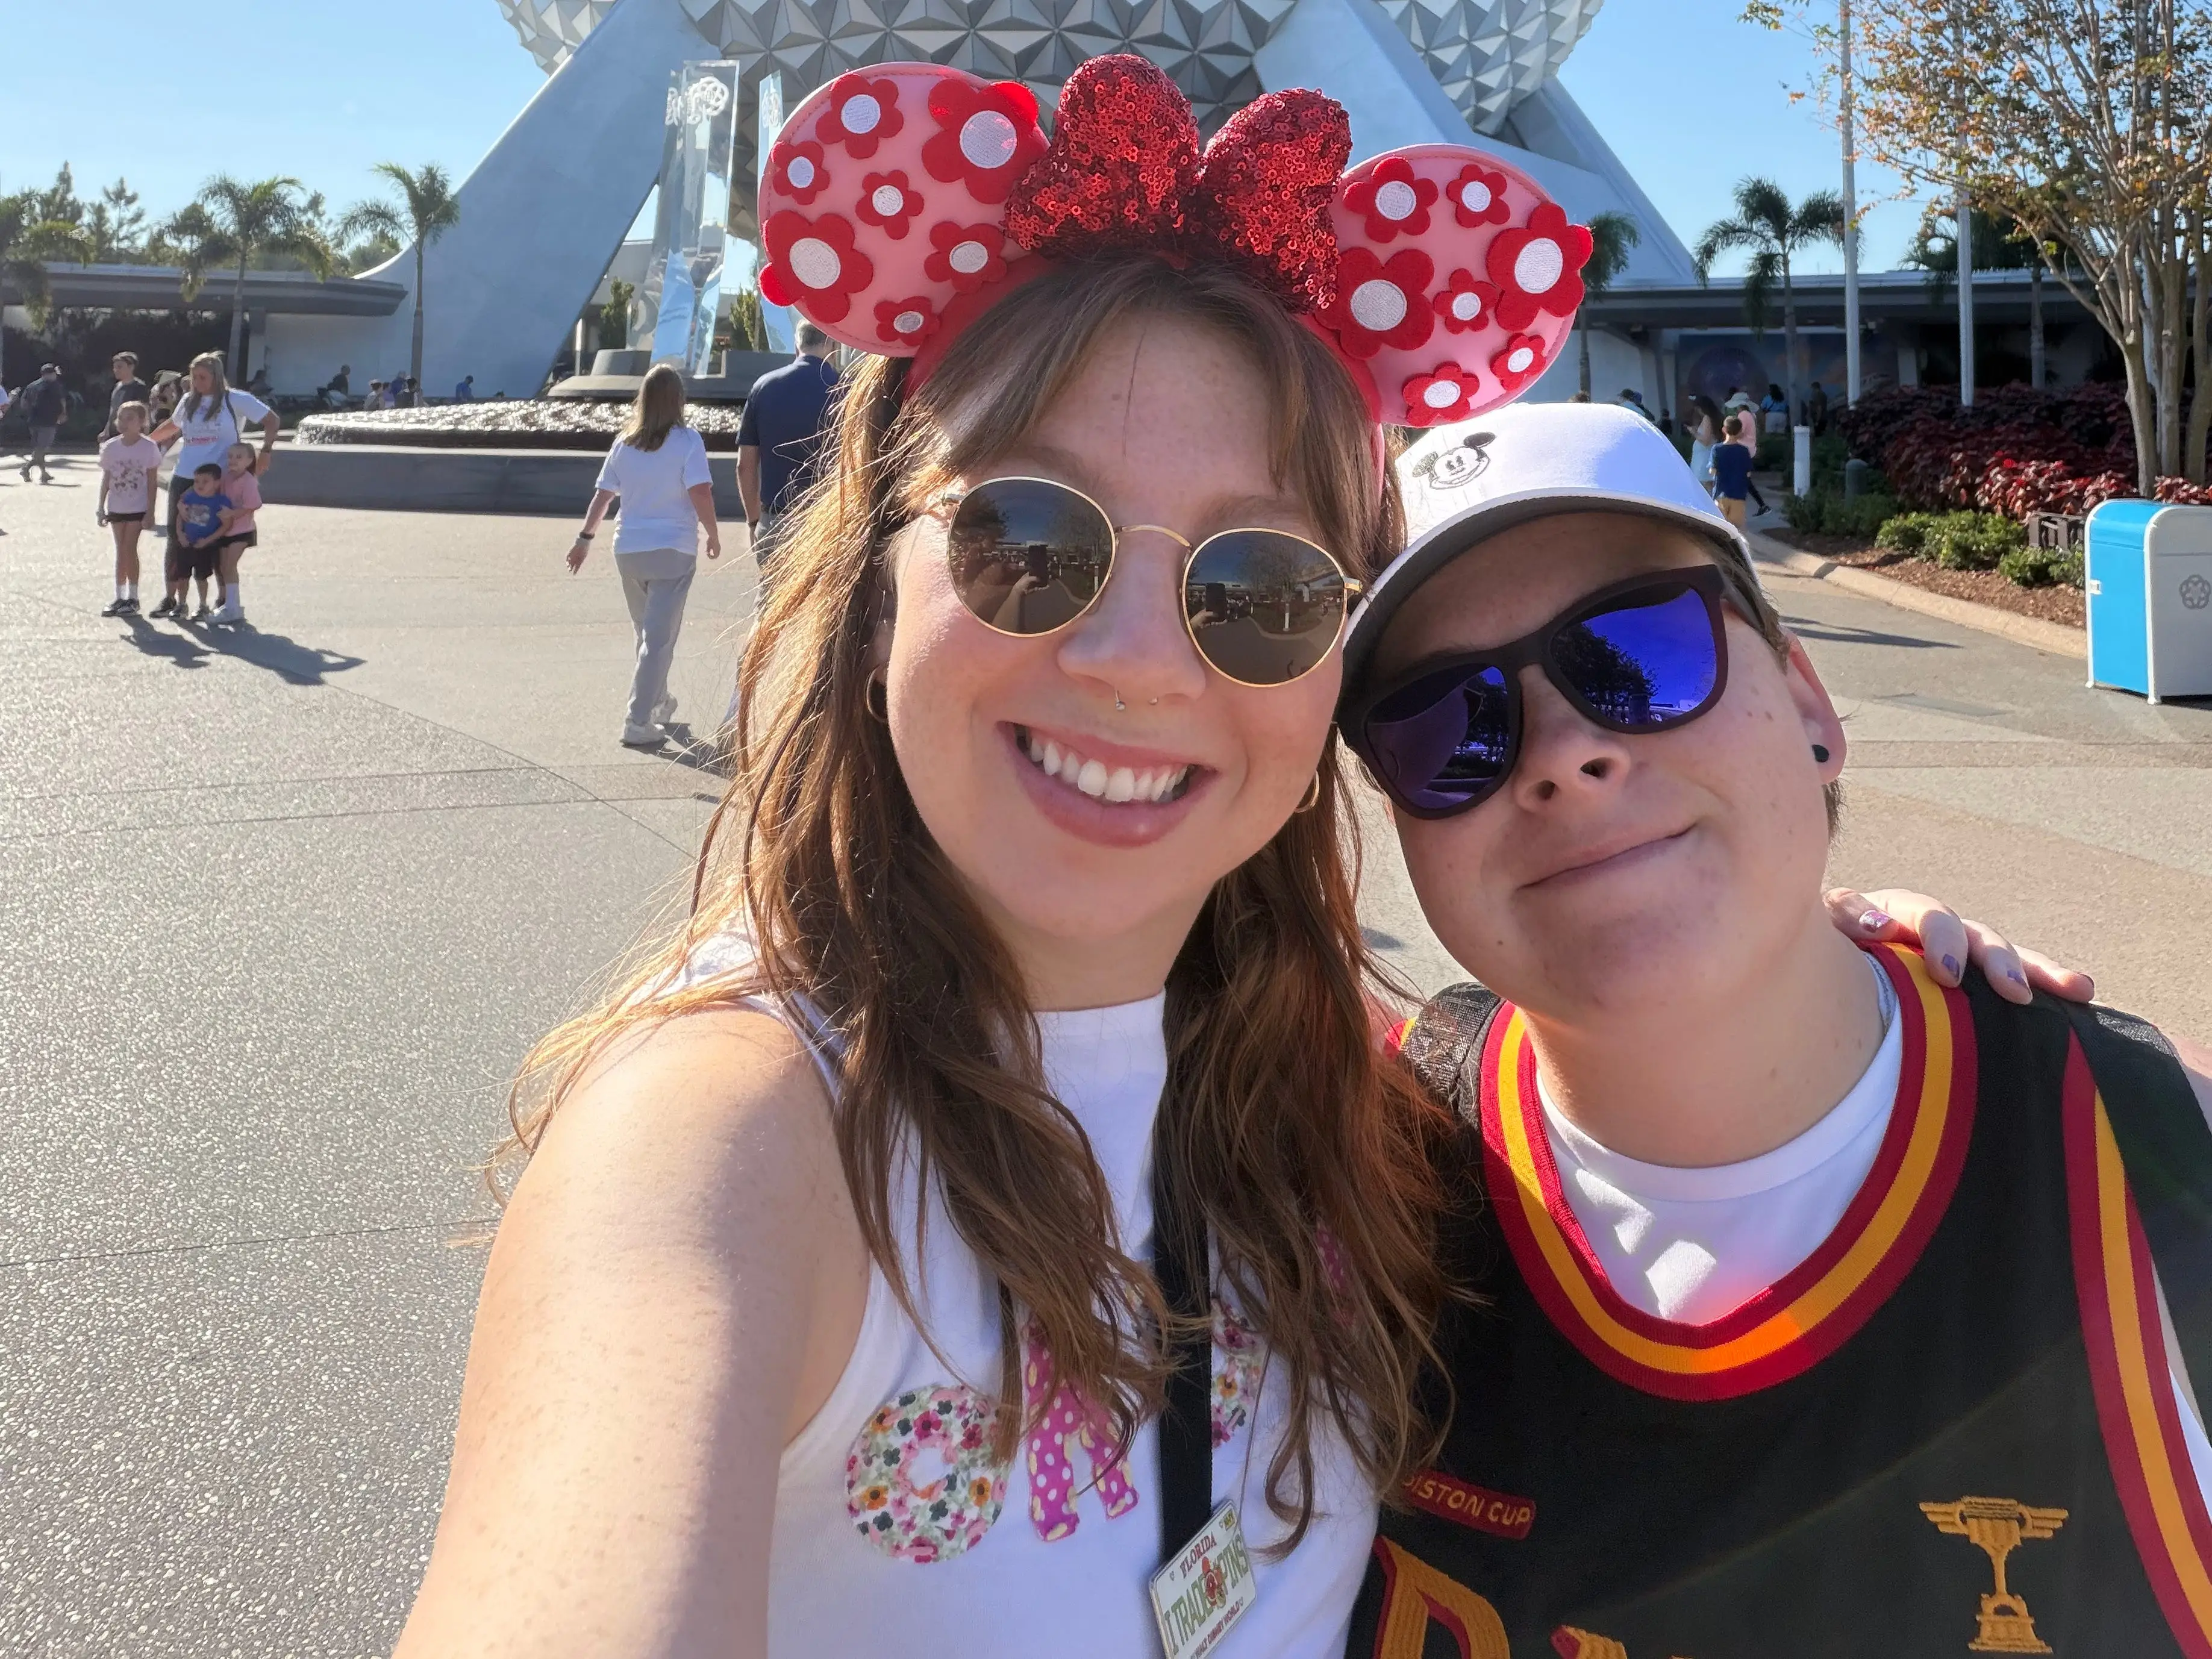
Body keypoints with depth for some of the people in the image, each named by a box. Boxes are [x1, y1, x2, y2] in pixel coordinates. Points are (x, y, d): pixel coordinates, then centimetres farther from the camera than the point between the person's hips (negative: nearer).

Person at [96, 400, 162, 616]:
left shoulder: (149, 447, -9)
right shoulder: (111, 447, 1)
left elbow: (152, 482, -7)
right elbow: (106, 479, 8)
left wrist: (150, 511, -10)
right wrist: (100, 507, 6)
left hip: (138, 508, -4)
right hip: (116, 508, 4)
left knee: (129, 550, -4)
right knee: (121, 551, 9)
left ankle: (132, 598, 5)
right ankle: (120, 597, 15)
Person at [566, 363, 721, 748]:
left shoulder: (624, 444, 5)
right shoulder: (687, 441, -9)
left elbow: (603, 494, 8)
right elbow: (700, 493, -16)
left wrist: (585, 537, 17)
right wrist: (714, 536, -3)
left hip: (628, 549, 5)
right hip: (673, 550, -5)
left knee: (647, 632, 22)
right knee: (660, 637, -3)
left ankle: (659, 702, 37)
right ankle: (638, 721, -8)